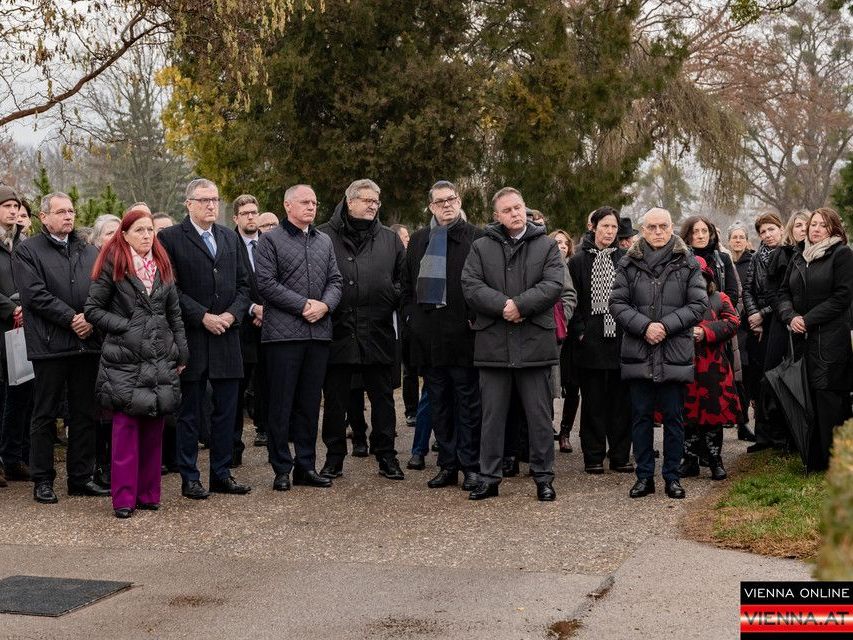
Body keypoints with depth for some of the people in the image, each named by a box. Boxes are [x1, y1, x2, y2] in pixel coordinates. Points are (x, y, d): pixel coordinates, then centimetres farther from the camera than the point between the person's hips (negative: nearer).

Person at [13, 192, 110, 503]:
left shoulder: (90, 252, 15)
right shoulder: (27, 252, 1)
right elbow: (35, 294, -11)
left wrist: (92, 320, -9)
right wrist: (71, 319, -15)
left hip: (88, 343, 5)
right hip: (50, 345, -4)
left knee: (85, 414, 9)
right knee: (45, 415, 3)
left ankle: (81, 477, 18)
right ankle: (43, 481, 11)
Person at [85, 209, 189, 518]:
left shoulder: (162, 266, 13)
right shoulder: (112, 264, -1)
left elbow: (175, 313, 15)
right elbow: (93, 309, -2)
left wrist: (181, 353, 10)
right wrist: (125, 326, -11)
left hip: (160, 359, 5)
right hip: (124, 359, -4)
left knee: (153, 427, 7)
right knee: (126, 426, -4)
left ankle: (148, 493, 15)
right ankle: (124, 498, 1)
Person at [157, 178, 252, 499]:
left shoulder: (230, 237, 14)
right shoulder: (170, 238, -3)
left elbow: (242, 284, 14)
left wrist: (233, 314, -4)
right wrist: (203, 317, -14)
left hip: (227, 337, 5)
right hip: (191, 338, -5)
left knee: (226, 410, 8)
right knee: (189, 412, 4)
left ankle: (221, 474, 19)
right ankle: (189, 478, 12)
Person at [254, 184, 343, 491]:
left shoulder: (324, 241, 17)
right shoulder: (271, 240, -1)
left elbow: (335, 280, 14)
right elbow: (266, 283, -9)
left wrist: (324, 305, -7)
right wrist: (304, 304, -13)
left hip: (319, 332, 5)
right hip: (283, 332, -5)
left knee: (310, 403, 10)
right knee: (282, 403, -1)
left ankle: (306, 466, 18)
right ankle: (281, 469, 6)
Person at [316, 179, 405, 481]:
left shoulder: (390, 239, 11)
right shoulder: (324, 236, 1)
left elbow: (404, 277, 15)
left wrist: (392, 298, 0)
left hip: (378, 332, 2)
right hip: (337, 331, -2)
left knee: (382, 397, 8)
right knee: (334, 398, 7)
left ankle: (386, 456, 17)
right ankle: (334, 458, 17)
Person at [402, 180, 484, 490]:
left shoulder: (476, 238, -2)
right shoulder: (419, 240, 15)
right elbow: (407, 282, 19)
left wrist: (477, 316, -11)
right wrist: (410, 314, 9)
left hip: (462, 333, -5)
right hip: (428, 334, 5)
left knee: (468, 403, 1)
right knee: (438, 403, 10)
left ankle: (471, 467, 6)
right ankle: (448, 465, 17)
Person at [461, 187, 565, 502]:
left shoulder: (547, 246, 6)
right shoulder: (481, 247, 8)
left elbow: (554, 284, -7)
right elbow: (470, 285, -4)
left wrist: (520, 305, -17)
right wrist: (503, 305, -17)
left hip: (535, 342, -1)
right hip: (493, 343, 1)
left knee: (539, 414, 5)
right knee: (492, 414, 7)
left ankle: (543, 477, 15)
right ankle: (489, 477, 15)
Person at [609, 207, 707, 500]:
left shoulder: (688, 264, 3)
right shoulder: (628, 264, 5)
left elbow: (698, 305, -1)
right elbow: (617, 303, 0)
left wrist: (667, 325, -12)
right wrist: (644, 326, -13)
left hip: (675, 353, -1)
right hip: (638, 352, 1)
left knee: (674, 416, 6)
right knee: (641, 415, 7)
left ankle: (672, 476, 17)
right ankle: (644, 476, 16)